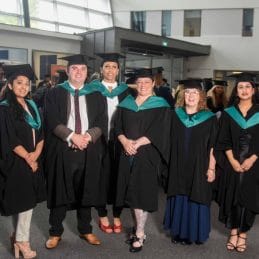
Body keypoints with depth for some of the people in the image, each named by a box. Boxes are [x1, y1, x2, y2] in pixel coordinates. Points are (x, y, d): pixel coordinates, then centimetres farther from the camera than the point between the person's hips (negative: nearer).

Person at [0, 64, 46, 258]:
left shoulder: (31, 105, 10)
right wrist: (27, 158, -10)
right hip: (16, 162, -6)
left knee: (28, 200, 10)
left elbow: (40, 133, 7)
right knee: (25, 201, -2)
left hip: (33, 160, 6)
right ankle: (22, 240, 14)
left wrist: (36, 153, -8)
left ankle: (19, 237, 24)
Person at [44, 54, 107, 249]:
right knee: (60, 191, 7)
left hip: (88, 150, 2)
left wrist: (88, 136, -15)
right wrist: (72, 136, -18)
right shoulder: (56, 93, 3)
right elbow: (52, 121, -6)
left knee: (86, 191, 11)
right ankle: (56, 232, 21)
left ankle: (85, 230, 26)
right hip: (62, 150, -2)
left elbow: (102, 122, 2)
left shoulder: (95, 95, 9)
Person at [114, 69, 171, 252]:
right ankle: (139, 228, 21)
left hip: (147, 155, -4)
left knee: (142, 193, -4)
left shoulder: (161, 106, 0)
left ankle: (140, 234, 4)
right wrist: (125, 141, -13)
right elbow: (118, 126, 6)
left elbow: (158, 131, -10)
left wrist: (137, 143, -16)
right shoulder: (126, 103, 12)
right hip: (127, 154, 4)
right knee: (133, 193, 8)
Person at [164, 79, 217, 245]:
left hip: (199, 168, -2)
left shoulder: (209, 119, -4)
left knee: (196, 199, 5)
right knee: (179, 198, 9)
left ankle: (194, 233, 22)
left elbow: (213, 147, -4)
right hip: (178, 167, 2)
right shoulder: (175, 116, 4)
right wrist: (169, 164, 3)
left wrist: (211, 168, -8)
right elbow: (169, 142, 7)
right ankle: (178, 231, 24)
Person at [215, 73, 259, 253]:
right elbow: (224, 141, 0)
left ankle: (243, 234, 19)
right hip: (232, 164, 1)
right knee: (232, 197, 5)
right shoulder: (228, 113, 5)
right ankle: (233, 232, 20)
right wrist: (232, 161, -12)